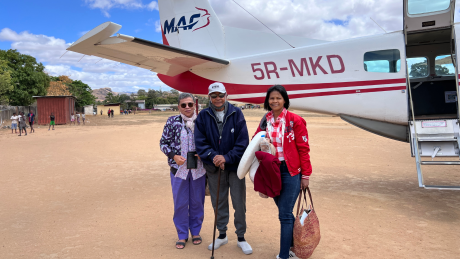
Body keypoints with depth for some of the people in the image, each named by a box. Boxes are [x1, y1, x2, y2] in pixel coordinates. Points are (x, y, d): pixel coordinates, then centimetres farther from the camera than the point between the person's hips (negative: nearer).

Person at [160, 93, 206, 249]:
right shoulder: (172, 122, -2)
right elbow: (163, 143, 2)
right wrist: (174, 156, -13)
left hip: (198, 169, 1)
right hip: (179, 168, 0)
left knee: (197, 202, 12)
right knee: (180, 203, 8)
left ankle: (196, 232, 31)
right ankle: (182, 235, 25)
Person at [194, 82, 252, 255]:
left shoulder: (236, 114, -5)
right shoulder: (203, 116, -1)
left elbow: (243, 142, -9)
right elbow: (200, 142, -4)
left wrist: (227, 157, -18)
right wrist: (213, 157, -18)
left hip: (235, 165, -1)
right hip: (214, 167, 2)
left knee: (239, 203, 4)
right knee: (219, 202, 15)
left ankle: (241, 238, 23)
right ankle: (222, 235, 33)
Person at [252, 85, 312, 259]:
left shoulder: (295, 120, -9)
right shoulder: (265, 121, 6)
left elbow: (303, 149, -8)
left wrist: (306, 175, -8)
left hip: (291, 172, -5)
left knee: (284, 215, -3)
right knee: (285, 212, 17)